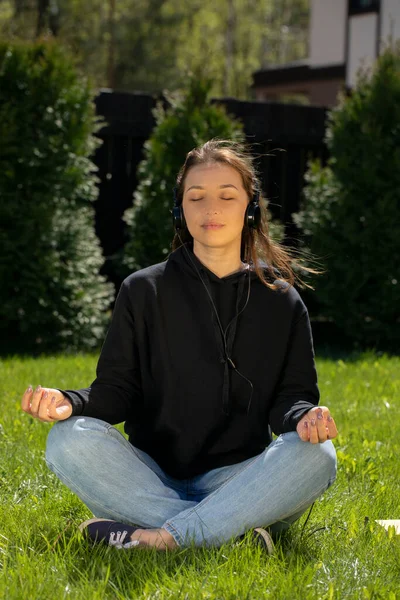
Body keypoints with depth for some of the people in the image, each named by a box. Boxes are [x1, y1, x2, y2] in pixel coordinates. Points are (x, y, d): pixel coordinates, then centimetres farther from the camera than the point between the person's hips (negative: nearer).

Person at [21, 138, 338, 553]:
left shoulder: (282, 302, 9)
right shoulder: (143, 291, 7)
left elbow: (292, 394, 6)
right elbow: (116, 390, 4)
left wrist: (305, 417, -19)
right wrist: (71, 403, -19)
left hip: (239, 481, 0)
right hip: (150, 480, 0)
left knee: (316, 455, -29)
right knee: (70, 439, -28)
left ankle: (162, 539, -34)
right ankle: (233, 533, -33)